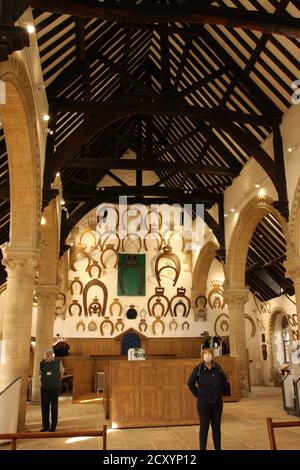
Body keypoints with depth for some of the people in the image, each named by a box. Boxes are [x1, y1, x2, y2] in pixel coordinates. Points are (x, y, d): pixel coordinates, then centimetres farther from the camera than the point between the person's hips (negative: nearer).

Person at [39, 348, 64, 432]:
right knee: (44, 407, 5)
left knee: (54, 407, 3)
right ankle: (45, 426, 18)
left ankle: (53, 426, 13)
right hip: (44, 388, 2)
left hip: (55, 388, -2)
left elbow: (62, 372, 14)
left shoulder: (58, 362, -4)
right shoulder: (42, 363, -1)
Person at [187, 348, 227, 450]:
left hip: (217, 402, 3)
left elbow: (224, 381, 15)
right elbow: (190, 383, -1)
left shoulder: (217, 368, 0)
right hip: (204, 403, -3)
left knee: (217, 426, 11)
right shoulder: (198, 369, -8)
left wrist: (220, 392, 9)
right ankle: (202, 448, 16)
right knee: (204, 427, 4)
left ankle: (218, 448, 24)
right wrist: (197, 394, -3)